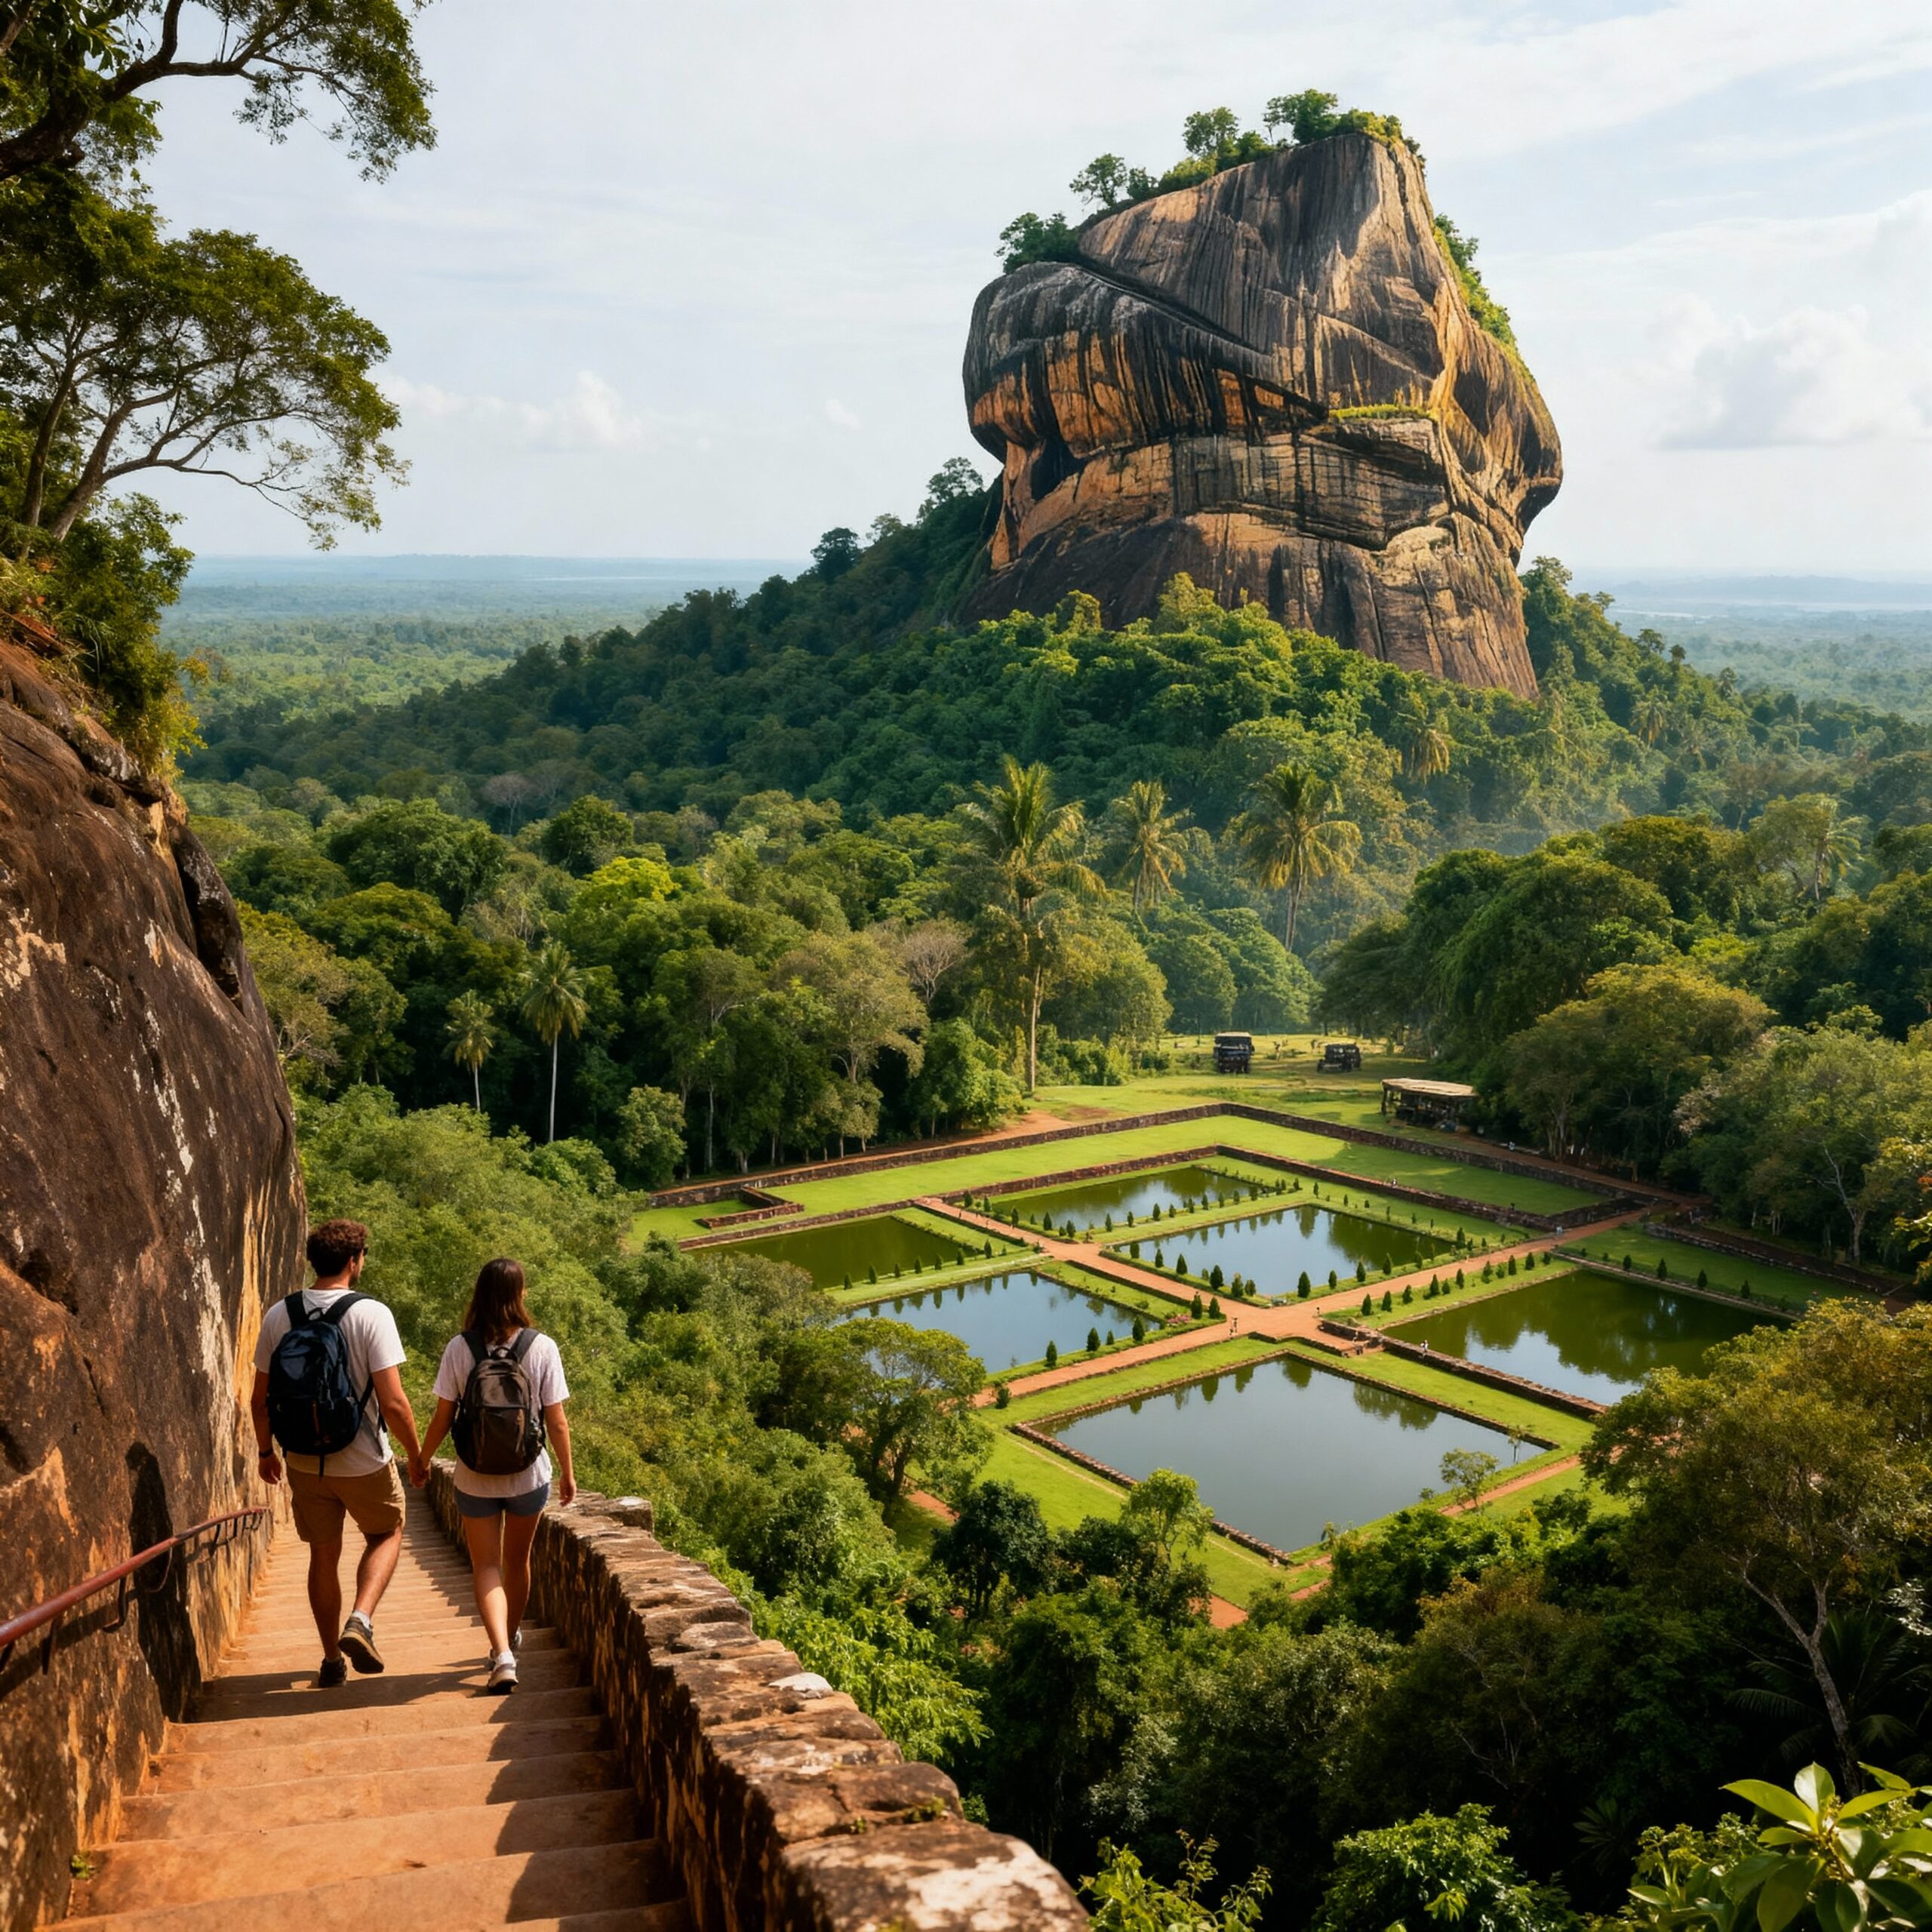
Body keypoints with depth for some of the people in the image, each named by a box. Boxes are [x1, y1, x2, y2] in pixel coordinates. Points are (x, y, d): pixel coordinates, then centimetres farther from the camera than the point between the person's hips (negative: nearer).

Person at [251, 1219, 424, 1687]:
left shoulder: (278, 1315, -3)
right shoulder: (371, 1314, -16)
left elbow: (260, 1399, 3)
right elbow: (393, 1403, -18)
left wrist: (265, 1451, 18)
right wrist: (415, 1452, -3)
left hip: (304, 1462, 4)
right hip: (364, 1462, -4)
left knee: (323, 1555, 18)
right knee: (386, 1534, 20)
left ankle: (332, 1659, 27)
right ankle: (360, 1620, -2)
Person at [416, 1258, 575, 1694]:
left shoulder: (459, 1348, -10)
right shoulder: (542, 1348, -11)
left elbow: (442, 1417, -6)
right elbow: (556, 1422, -8)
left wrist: (423, 1461, 11)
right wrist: (567, 1473, 5)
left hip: (475, 1478, -1)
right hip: (529, 1475, 1)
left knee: (487, 1567, 7)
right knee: (517, 1561, 22)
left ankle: (502, 1653, -12)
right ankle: (509, 1640, 40)